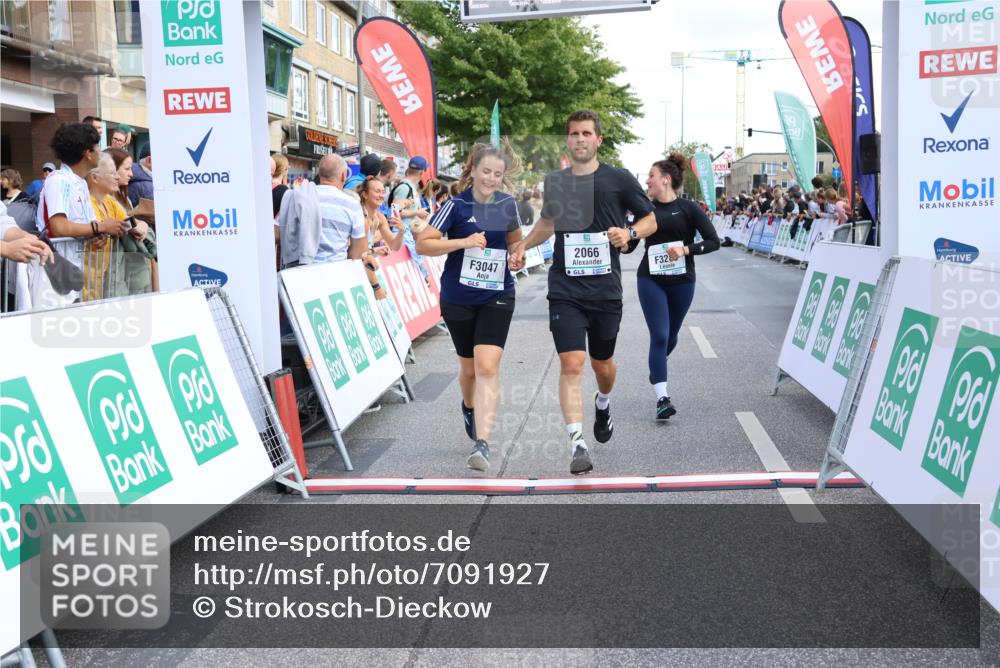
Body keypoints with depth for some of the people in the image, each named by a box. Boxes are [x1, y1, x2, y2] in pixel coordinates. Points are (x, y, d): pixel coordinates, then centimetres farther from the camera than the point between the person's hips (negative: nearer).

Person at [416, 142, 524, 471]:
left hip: (497, 296, 1)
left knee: (487, 367, -13)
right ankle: (469, 407, 48)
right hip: (458, 297, -1)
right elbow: (422, 244, -11)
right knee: (469, 367, 14)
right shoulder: (457, 205, -9)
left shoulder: (508, 205, 2)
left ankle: (482, 443, -15)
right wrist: (463, 242, -21)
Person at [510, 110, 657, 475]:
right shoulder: (554, 182, 7)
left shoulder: (619, 179, -2)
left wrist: (629, 233, -15)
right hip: (565, 290, 1)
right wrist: (523, 245, 11)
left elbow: (650, 220, 6)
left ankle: (603, 404, 49)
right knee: (571, 364, -13)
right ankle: (578, 444, -11)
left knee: (602, 365, 14)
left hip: (606, 290, -1)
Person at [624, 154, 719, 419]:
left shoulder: (688, 208, -6)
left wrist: (686, 250, -20)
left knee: (671, 336, 16)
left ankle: (657, 370, 47)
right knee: (659, 336, -11)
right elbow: (630, 245, 7)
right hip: (651, 280, 0)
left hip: (682, 281, 0)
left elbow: (713, 241, -7)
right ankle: (662, 397, -12)